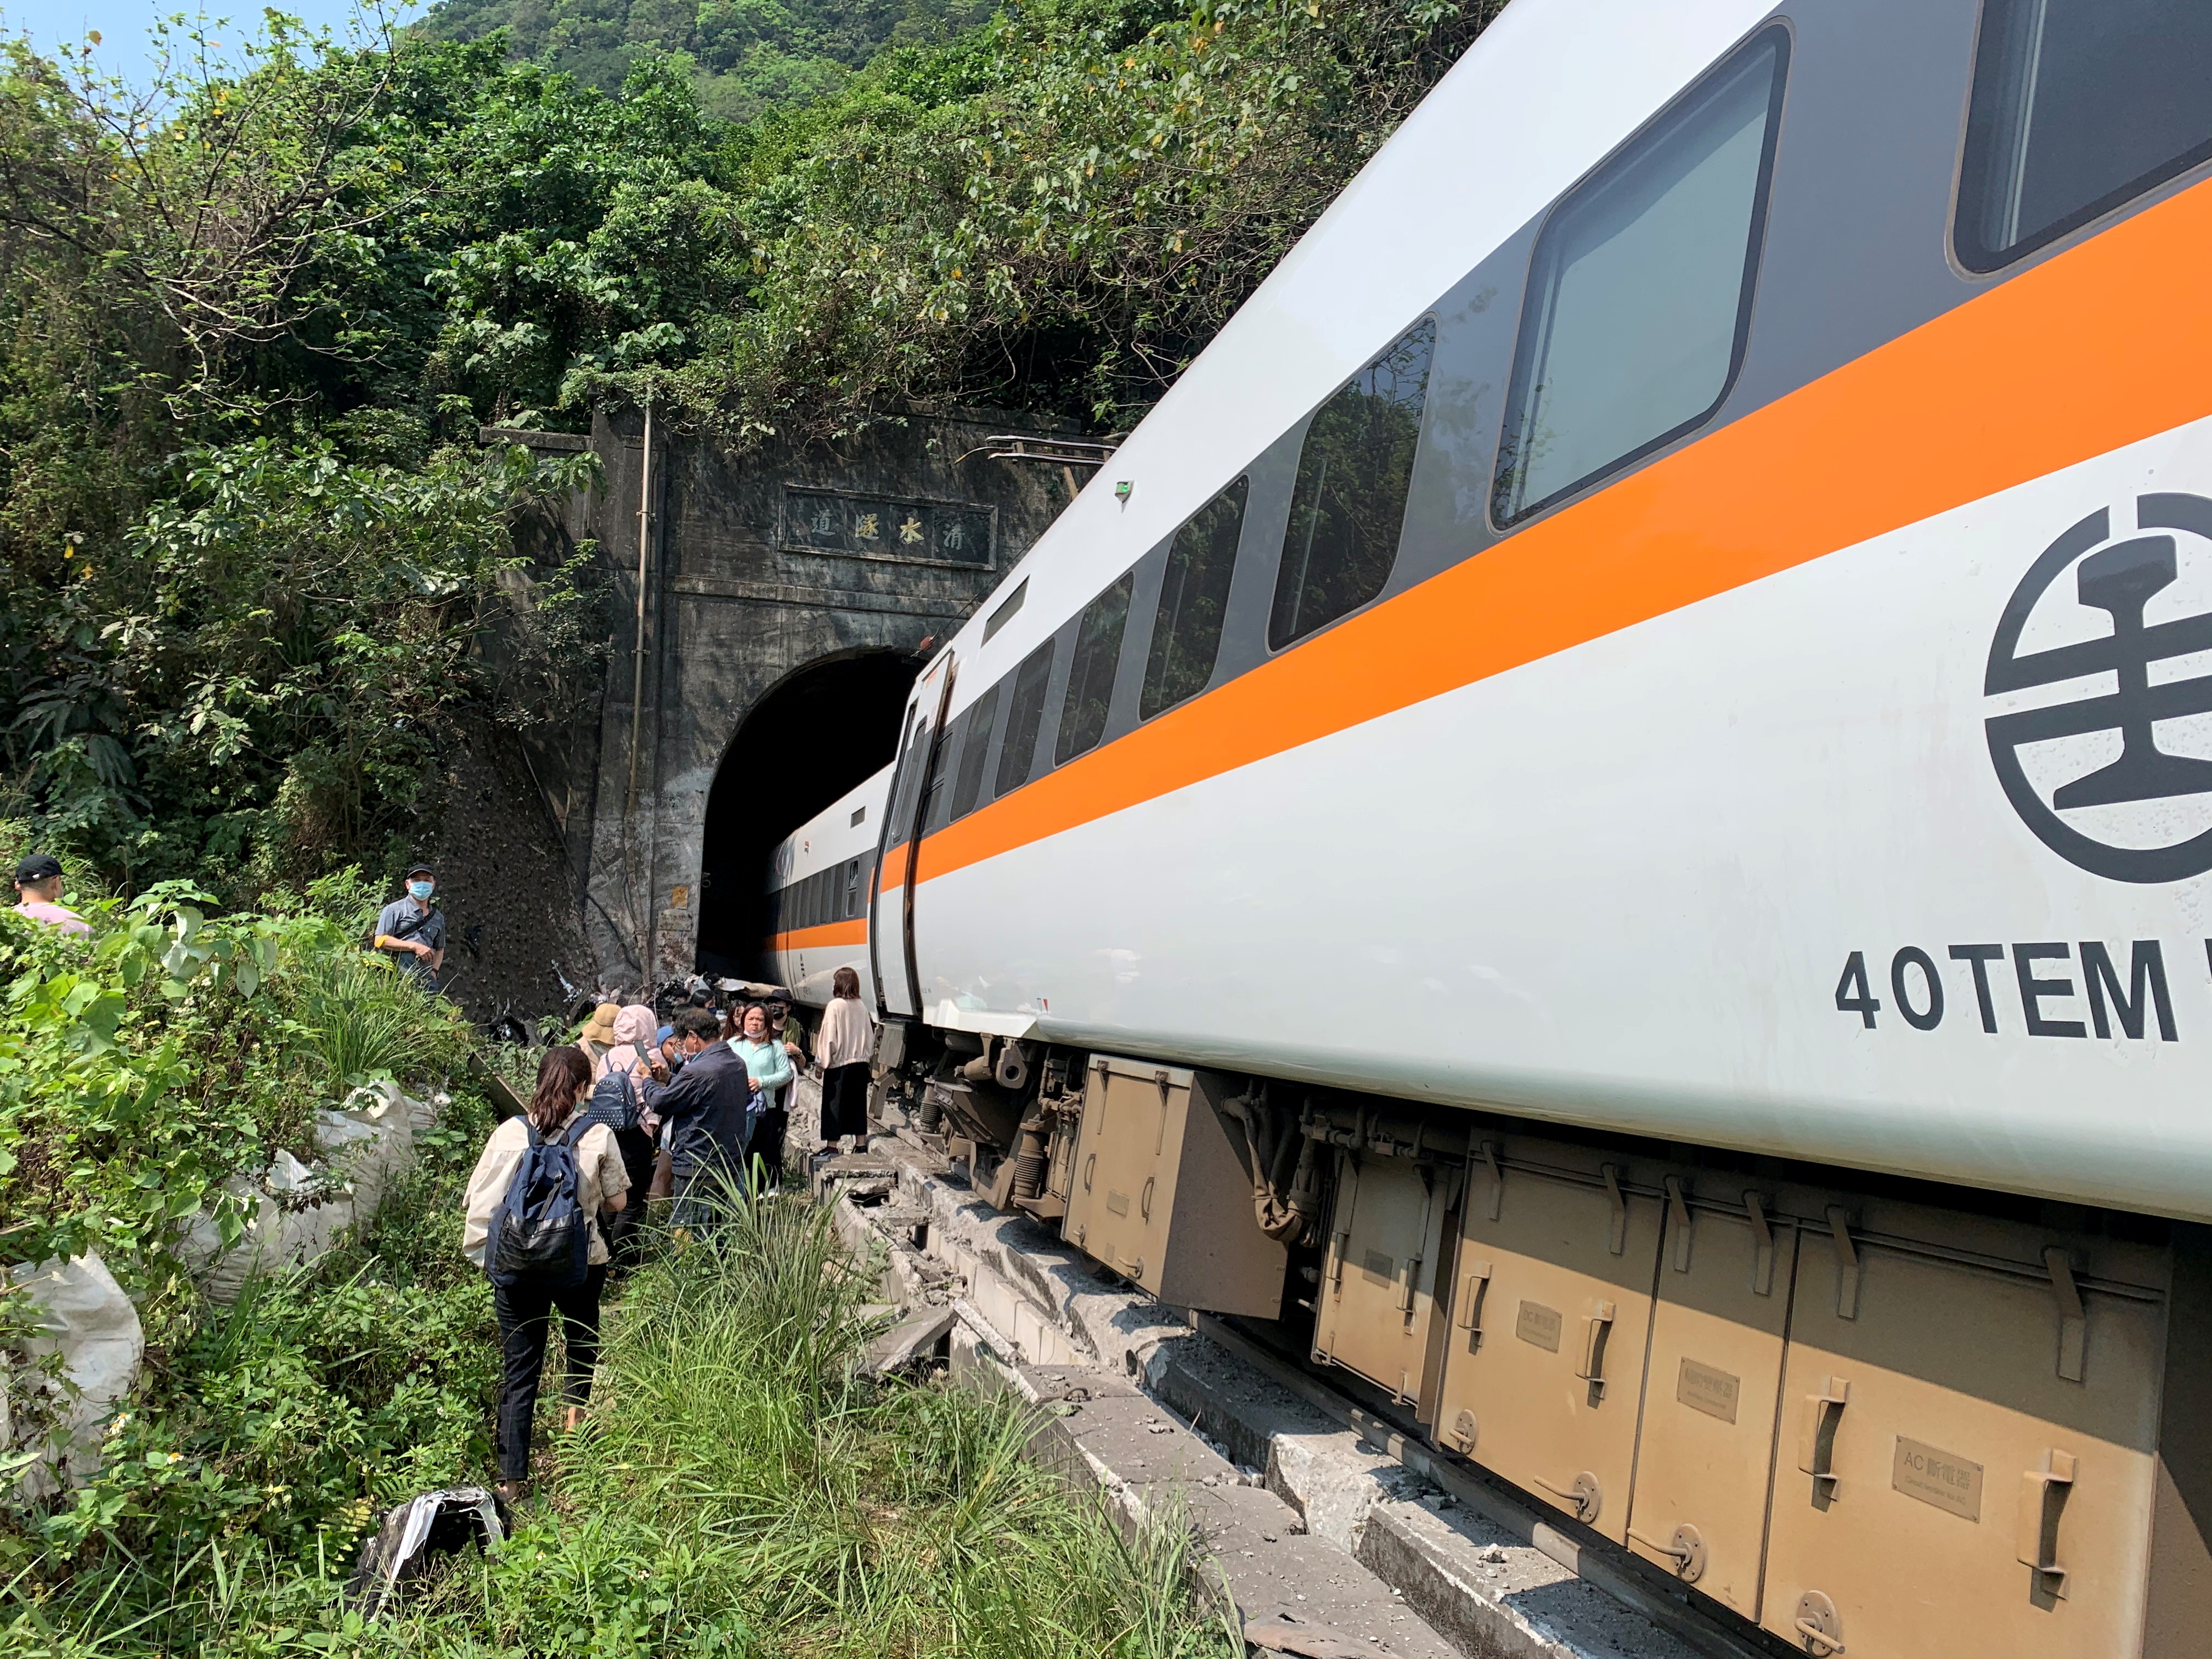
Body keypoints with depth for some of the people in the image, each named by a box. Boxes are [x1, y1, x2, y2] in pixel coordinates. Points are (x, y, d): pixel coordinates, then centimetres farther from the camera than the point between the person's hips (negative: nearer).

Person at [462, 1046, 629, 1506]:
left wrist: (485, 1254, 11)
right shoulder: (598, 1135, -10)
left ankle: (513, 1480, 8)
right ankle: (577, 1412, 41)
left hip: (517, 1266, 1)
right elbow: (618, 1202, -1)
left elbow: (480, 1200, -3)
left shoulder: (509, 1133, -7)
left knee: (519, 1372, 7)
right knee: (582, 1336, 30)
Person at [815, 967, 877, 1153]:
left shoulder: (835, 1006, -12)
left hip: (839, 1064, -6)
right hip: (861, 1063, 6)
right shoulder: (862, 1006, 4)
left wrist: (821, 1062, -5)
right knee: (858, 1103, 12)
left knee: (834, 1105, 2)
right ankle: (861, 1143, 16)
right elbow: (870, 1035, 9)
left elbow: (829, 1037, -13)